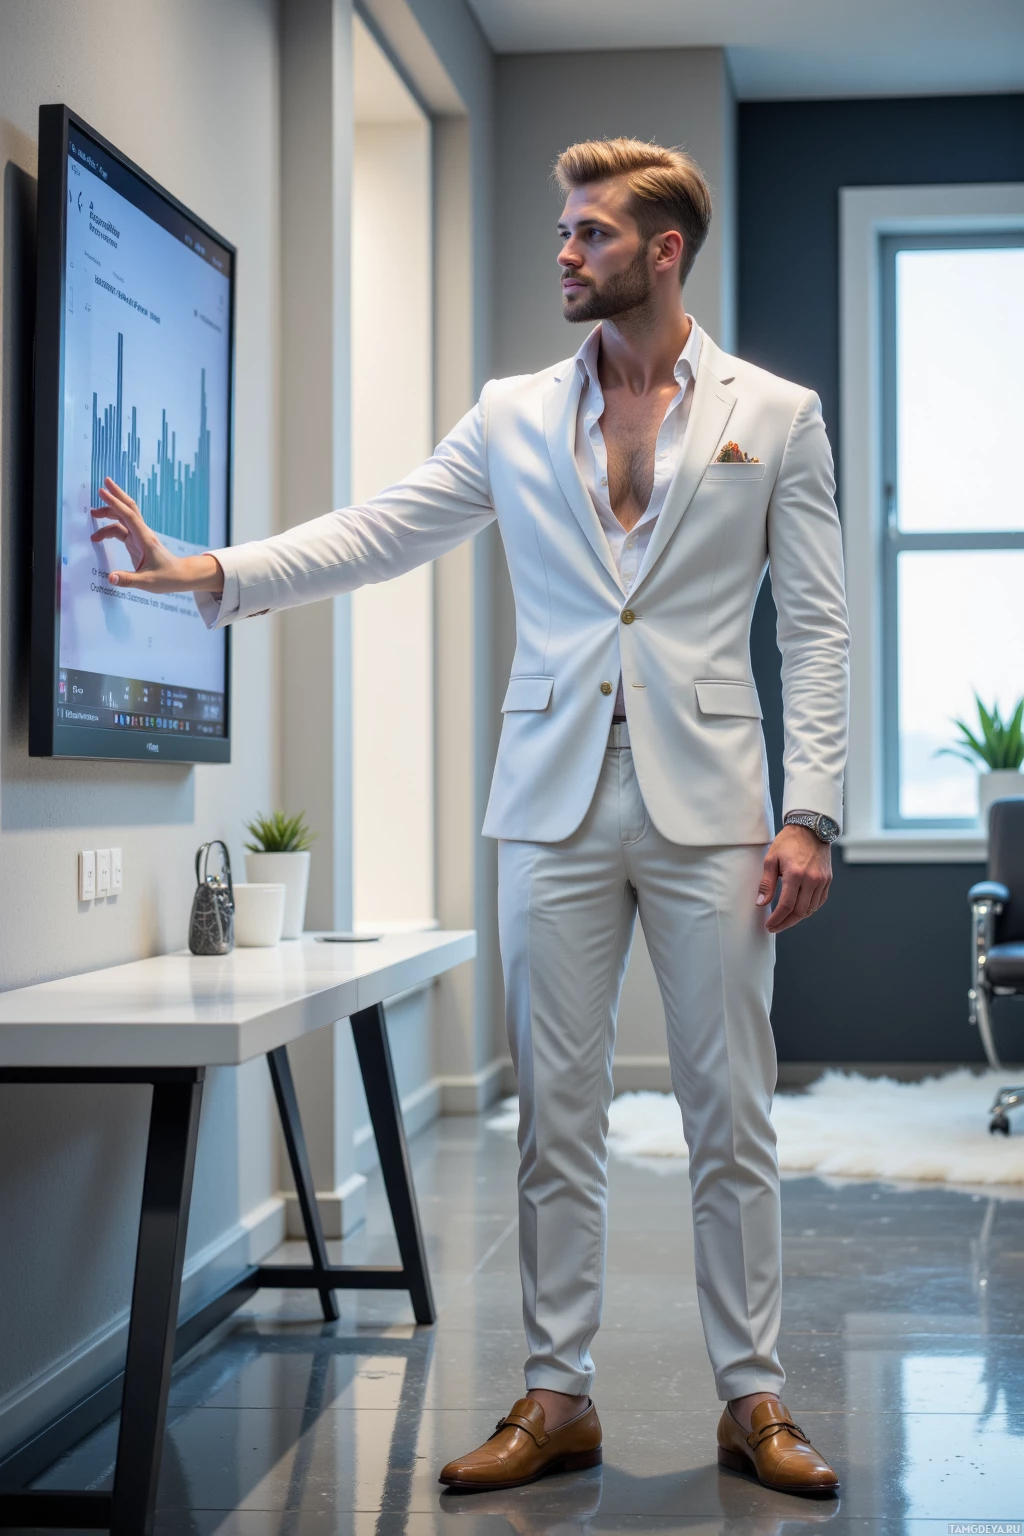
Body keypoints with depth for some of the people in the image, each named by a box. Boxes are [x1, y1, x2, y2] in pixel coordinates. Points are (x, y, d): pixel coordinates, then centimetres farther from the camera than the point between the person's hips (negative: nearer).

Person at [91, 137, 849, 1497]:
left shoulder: (776, 416, 4)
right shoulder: (513, 416, 11)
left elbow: (816, 629, 1)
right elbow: (377, 532, 7)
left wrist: (811, 814, -7)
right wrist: (209, 572, -5)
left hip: (707, 805, -2)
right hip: (557, 809, 2)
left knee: (732, 1118, 2)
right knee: (555, 1116, 5)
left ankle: (752, 1398, 14)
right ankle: (558, 1398, 16)